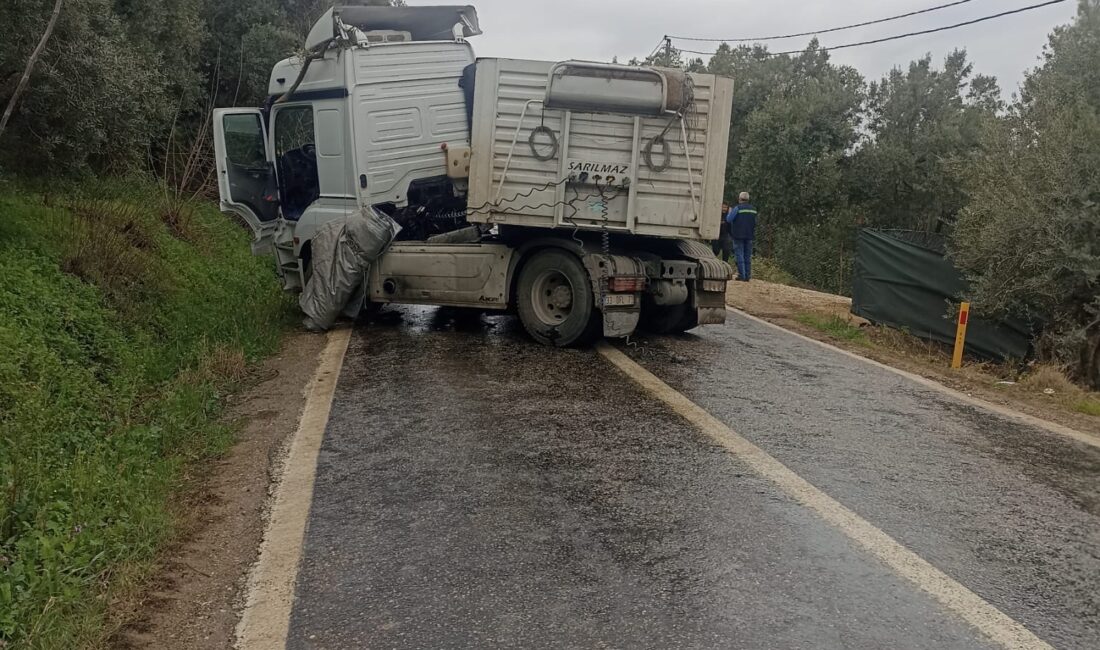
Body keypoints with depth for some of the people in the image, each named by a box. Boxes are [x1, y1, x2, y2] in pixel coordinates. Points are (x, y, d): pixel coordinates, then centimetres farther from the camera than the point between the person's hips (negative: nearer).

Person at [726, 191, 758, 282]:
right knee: (748, 256, 8)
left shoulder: (737, 208, -10)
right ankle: (747, 276, 7)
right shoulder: (753, 209, 11)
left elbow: (728, 219, -11)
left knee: (739, 255, -3)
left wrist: (730, 212, 6)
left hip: (738, 235, -6)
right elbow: (754, 223, 16)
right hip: (749, 235, 6)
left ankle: (742, 276, -8)